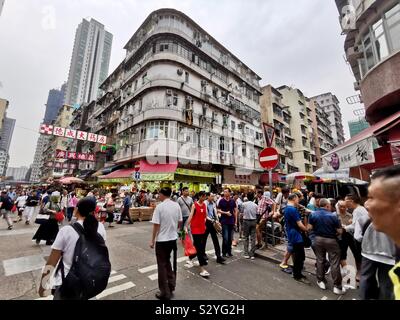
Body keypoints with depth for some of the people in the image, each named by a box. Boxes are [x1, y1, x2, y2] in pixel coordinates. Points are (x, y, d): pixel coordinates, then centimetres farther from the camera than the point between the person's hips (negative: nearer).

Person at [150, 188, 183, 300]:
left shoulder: (159, 207, -18)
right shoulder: (177, 205, -3)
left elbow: (156, 225, -16)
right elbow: (180, 222, 4)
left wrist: (152, 240, -4)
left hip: (162, 240, -5)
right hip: (173, 238, 5)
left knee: (162, 265, 13)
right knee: (168, 262, 25)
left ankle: (165, 292, 26)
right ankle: (171, 286, 36)